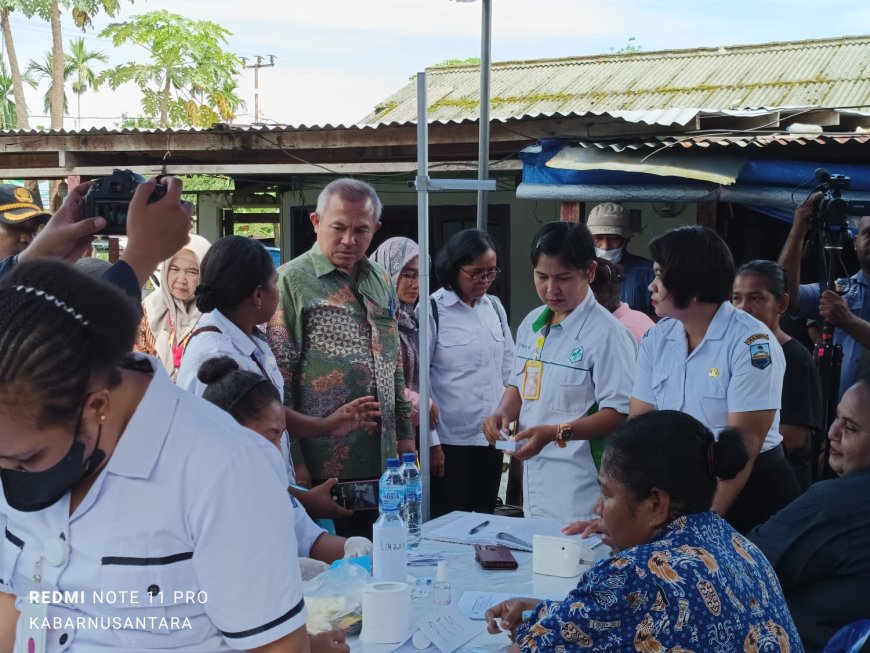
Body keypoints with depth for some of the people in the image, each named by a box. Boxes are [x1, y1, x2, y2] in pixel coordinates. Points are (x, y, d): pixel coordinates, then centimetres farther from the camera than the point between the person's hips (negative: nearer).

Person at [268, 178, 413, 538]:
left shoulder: (381, 282, 13)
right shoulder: (292, 281, -8)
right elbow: (278, 379, -12)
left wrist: (404, 433, 15)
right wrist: (293, 462, -15)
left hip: (380, 460, 6)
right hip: (322, 465, -6)